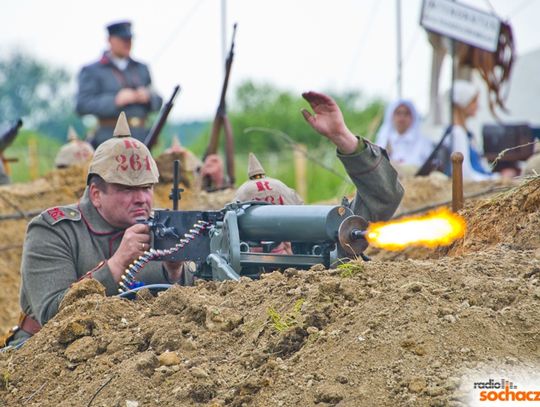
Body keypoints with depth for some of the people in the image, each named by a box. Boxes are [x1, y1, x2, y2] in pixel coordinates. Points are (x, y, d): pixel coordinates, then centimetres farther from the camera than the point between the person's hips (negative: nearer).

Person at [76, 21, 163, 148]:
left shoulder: (142, 69, 21)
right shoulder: (92, 71, 5)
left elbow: (158, 102, 22)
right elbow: (82, 106, -7)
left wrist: (148, 97, -2)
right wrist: (115, 101, -15)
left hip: (141, 139, 5)